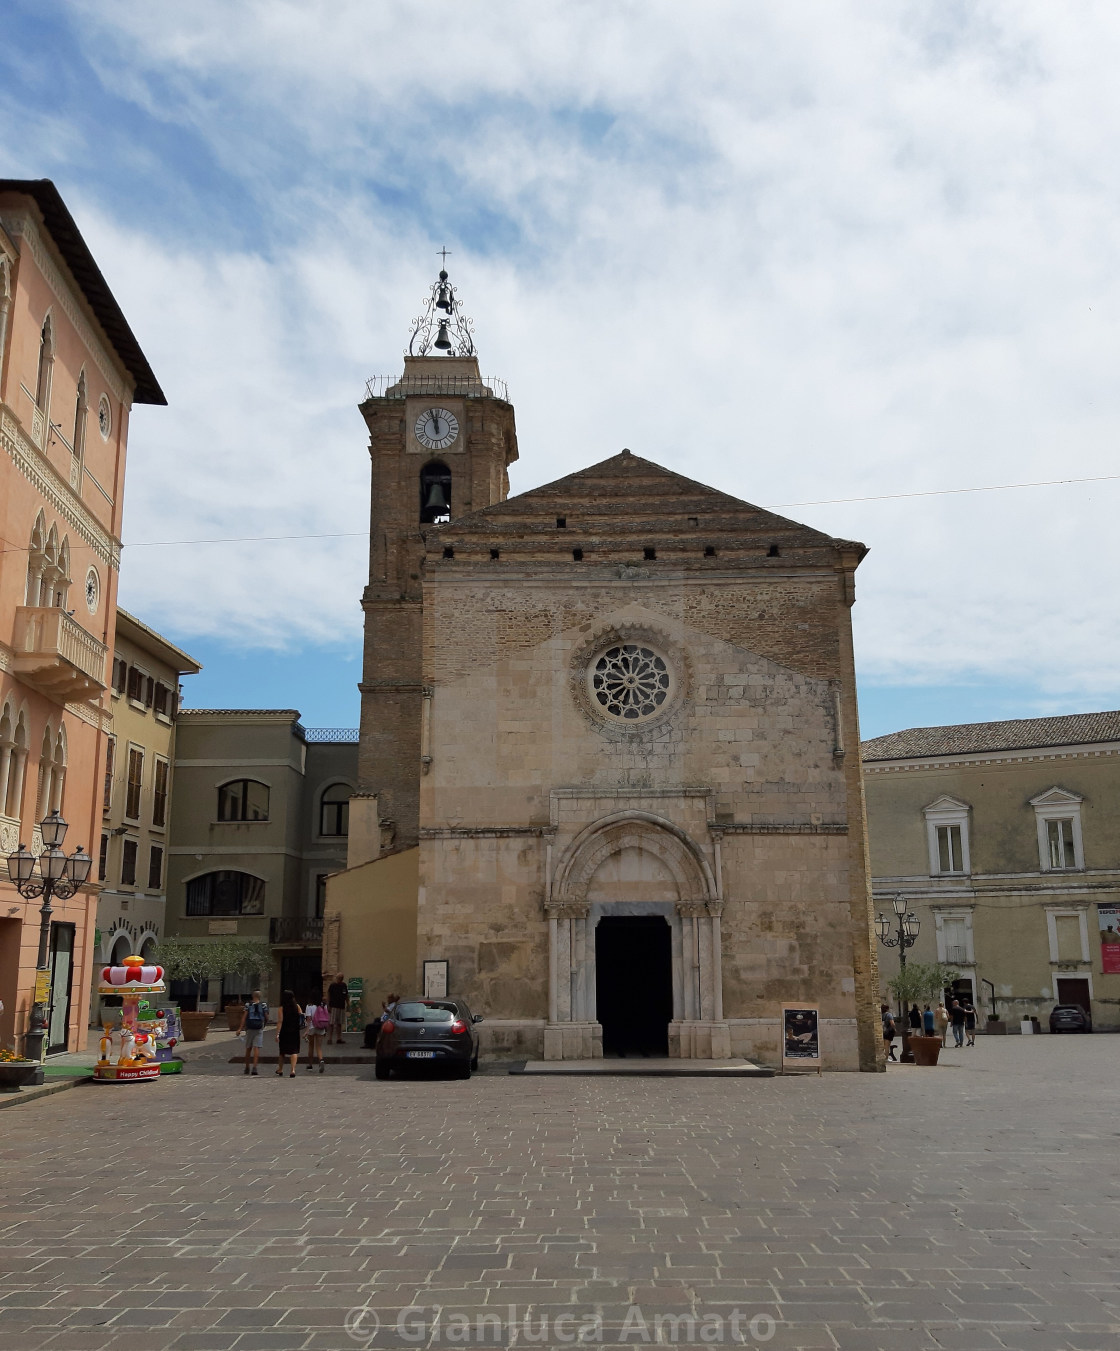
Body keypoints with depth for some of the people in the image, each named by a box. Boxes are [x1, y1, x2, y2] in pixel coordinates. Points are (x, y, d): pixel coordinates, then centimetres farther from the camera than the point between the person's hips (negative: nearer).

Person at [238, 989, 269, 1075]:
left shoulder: (248, 1004, 2)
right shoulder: (263, 1005, 1)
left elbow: (244, 1016, -7)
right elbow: (266, 1018, 3)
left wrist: (240, 1028, -10)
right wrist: (264, 1025, 22)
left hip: (249, 1028, 2)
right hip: (259, 1029, -2)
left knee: (248, 1048, 13)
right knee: (256, 1048, -6)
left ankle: (247, 1068, 21)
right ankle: (254, 1067, -18)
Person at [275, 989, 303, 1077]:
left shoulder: (282, 1008, -7)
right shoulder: (297, 1007, 0)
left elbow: (280, 1021, -12)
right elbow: (302, 1018, 0)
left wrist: (277, 1034, -12)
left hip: (284, 1032, -1)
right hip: (295, 1032, 1)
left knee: (282, 1051, 16)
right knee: (294, 1051, 0)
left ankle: (280, 1069, 31)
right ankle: (293, 1069, -15)